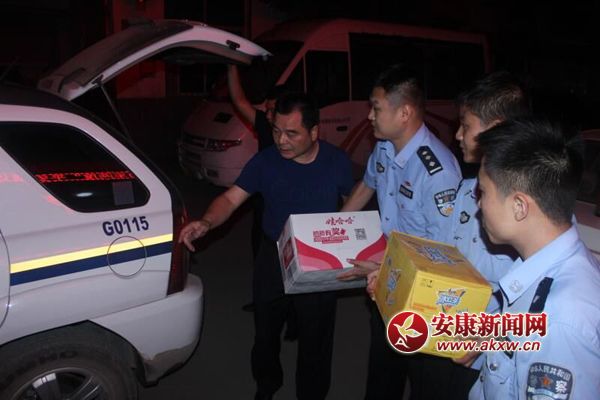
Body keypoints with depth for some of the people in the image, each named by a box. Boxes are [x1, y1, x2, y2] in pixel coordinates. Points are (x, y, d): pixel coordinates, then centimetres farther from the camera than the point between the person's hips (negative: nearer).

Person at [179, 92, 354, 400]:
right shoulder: (265, 161, -13)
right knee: (266, 332, 21)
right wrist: (206, 223, -34)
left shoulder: (337, 161, -11)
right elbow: (232, 198, -14)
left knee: (315, 340, 13)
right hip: (272, 260, 1)